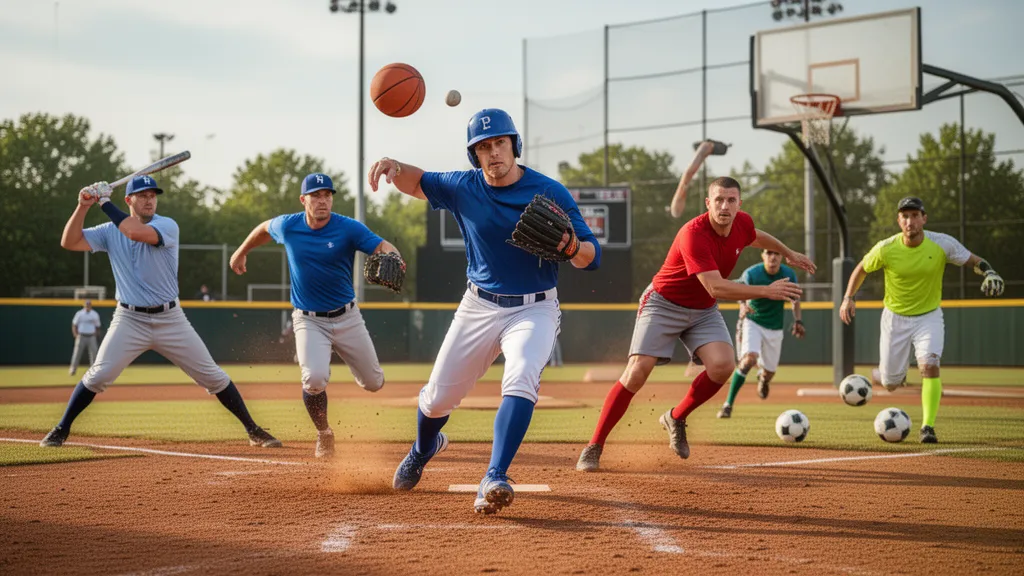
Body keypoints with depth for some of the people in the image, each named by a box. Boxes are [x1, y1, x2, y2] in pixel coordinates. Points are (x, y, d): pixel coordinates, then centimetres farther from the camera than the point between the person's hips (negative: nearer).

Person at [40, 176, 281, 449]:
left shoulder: (167, 226, -8)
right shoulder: (110, 232, 2)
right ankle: (61, 430, 3)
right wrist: (83, 206, -16)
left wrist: (104, 201, -18)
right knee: (98, 375, -13)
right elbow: (69, 242, -5)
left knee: (213, 376, 1)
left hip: (170, 320, -1)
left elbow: (136, 232, -27)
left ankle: (253, 431, 12)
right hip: (129, 321, 1)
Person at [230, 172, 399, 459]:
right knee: (314, 378, -24)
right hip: (308, 320, -1)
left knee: (373, 383, 8)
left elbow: (384, 247, -28)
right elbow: (264, 229, 16)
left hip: (347, 317, 1)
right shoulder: (287, 226, -7)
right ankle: (324, 435, 3)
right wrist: (241, 251, 28)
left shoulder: (349, 228, -14)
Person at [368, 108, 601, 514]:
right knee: (438, 396, 8)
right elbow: (418, 183, 12)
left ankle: (494, 480, -37)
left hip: (534, 310, -3)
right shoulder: (464, 188, -3)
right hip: (479, 308, 3)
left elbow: (592, 258, -13)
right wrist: (394, 167, -14)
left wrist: (572, 245, -38)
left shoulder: (550, 193, -12)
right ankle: (424, 449, 42)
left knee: (521, 380, -31)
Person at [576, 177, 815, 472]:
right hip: (663, 305, -6)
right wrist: (766, 291, -39)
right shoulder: (694, 234, -30)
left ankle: (676, 419, 6)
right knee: (636, 373, -16)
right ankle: (594, 447, -8)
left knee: (723, 366, -19)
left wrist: (789, 253, 35)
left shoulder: (743, 223, -7)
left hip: (704, 311, 6)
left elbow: (756, 237, 21)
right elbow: (716, 287, -37)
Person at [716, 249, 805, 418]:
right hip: (752, 322, -3)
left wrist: (797, 320, -4)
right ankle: (728, 404, -22)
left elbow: (795, 299, 7)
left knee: (768, 373, 10)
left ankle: (762, 378, 52)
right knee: (749, 358, -29)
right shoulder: (751, 274, -20)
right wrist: (743, 308, -57)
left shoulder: (789, 274, -9)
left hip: (774, 328, 3)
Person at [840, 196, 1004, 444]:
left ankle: (928, 427, -16)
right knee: (890, 384, 6)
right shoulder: (886, 249, -17)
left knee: (929, 365, -25)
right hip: (895, 318, 0)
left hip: (929, 316, 0)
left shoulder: (942, 244, -17)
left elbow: (974, 260, -8)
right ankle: (882, 373, 45)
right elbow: (862, 269, 0)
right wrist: (849, 297, -12)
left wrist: (989, 272, -29)